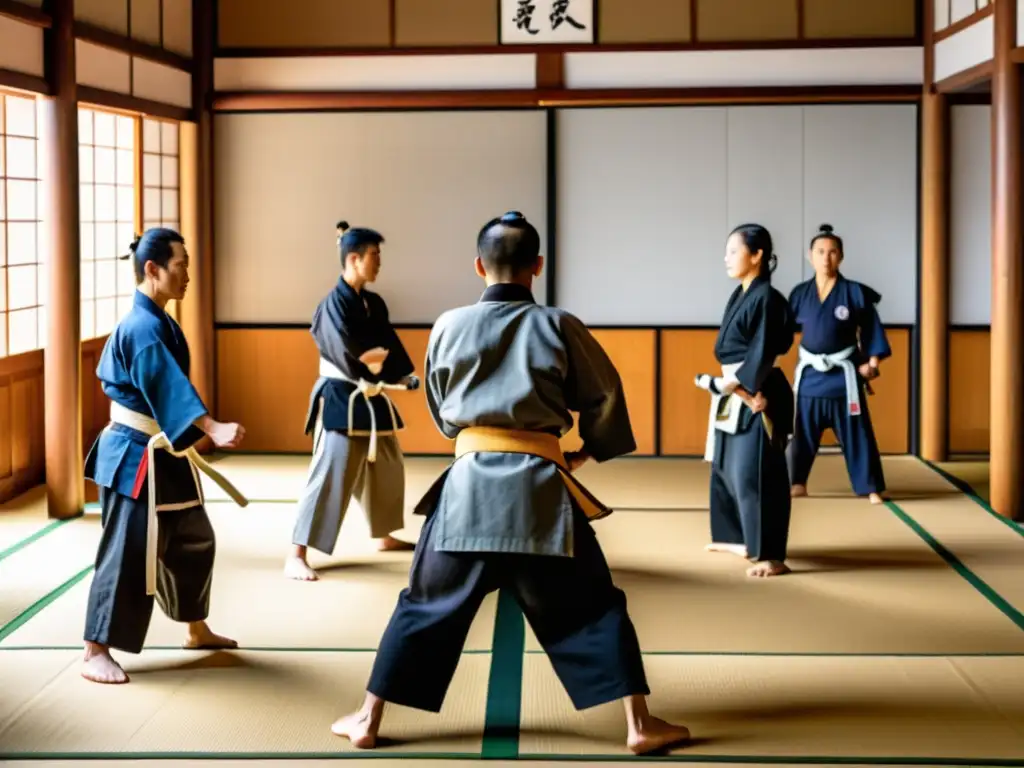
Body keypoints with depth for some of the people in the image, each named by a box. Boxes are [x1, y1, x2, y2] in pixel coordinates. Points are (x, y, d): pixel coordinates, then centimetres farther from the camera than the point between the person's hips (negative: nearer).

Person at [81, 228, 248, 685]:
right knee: (128, 553, -7)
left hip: (160, 454, 10)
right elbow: (169, 387, -35)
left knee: (193, 540, 18)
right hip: (137, 457, -10)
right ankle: (96, 652, 0)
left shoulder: (151, 321, 11)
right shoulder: (145, 328, -21)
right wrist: (213, 429, -46)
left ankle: (197, 630, 33)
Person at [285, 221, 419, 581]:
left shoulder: (374, 303, 9)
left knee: (389, 468, 21)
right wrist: (381, 355, -9)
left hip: (371, 400, 9)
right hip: (341, 401, -9)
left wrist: (404, 376, -10)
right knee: (329, 476, -14)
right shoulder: (334, 305, -17)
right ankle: (296, 555, -13)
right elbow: (351, 358, -25)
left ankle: (385, 536, 41)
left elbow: (390, 346, 7)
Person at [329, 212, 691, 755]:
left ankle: (368, 721, 18)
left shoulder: (449, 326, 3)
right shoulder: (558, 325, -1)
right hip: (540, 486, -1)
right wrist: (588, 451, 22)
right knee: (591, 607, 9)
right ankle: (640, 725, 8)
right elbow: (604, 397, 6)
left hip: (469, 482, 1)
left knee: (426, 606, 13)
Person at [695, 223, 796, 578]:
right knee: (727, 467, 19)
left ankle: (771, 556, -6)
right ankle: (739, 538, 33)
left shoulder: (767, 299, -15)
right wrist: (737, 388, -8)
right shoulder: (740, 295, 12)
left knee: (756, 475, -10)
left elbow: (762, 355, -19)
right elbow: (725, 348, 7)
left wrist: (734, 385, -16)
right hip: (735, 394, 10)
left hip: (760, 398, -10)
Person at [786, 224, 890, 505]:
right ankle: (797, 482, 24)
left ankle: (871, 488, 9)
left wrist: (872, 362, -7)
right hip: (809, 374, 3)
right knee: (800, 432, 10)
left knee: (857, 434, 1)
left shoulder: (855, 292, -5)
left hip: (844, 374, -3)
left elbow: (871, 329, 0)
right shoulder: (800, 293, 2)